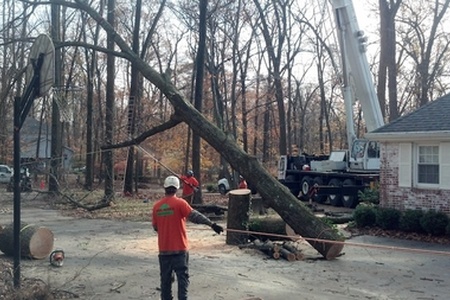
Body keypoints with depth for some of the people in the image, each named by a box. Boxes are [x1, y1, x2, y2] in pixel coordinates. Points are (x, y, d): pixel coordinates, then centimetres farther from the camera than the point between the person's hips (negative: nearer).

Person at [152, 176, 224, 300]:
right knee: (182, 277, 2)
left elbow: (155, 227, 11)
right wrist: (212, 224, -21)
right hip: (179, 249, -4)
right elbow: (195, 216, -20)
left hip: (163, 249, 4)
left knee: (165, 277, 13)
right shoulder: (179, 203, -10)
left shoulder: (156, 206, 2)